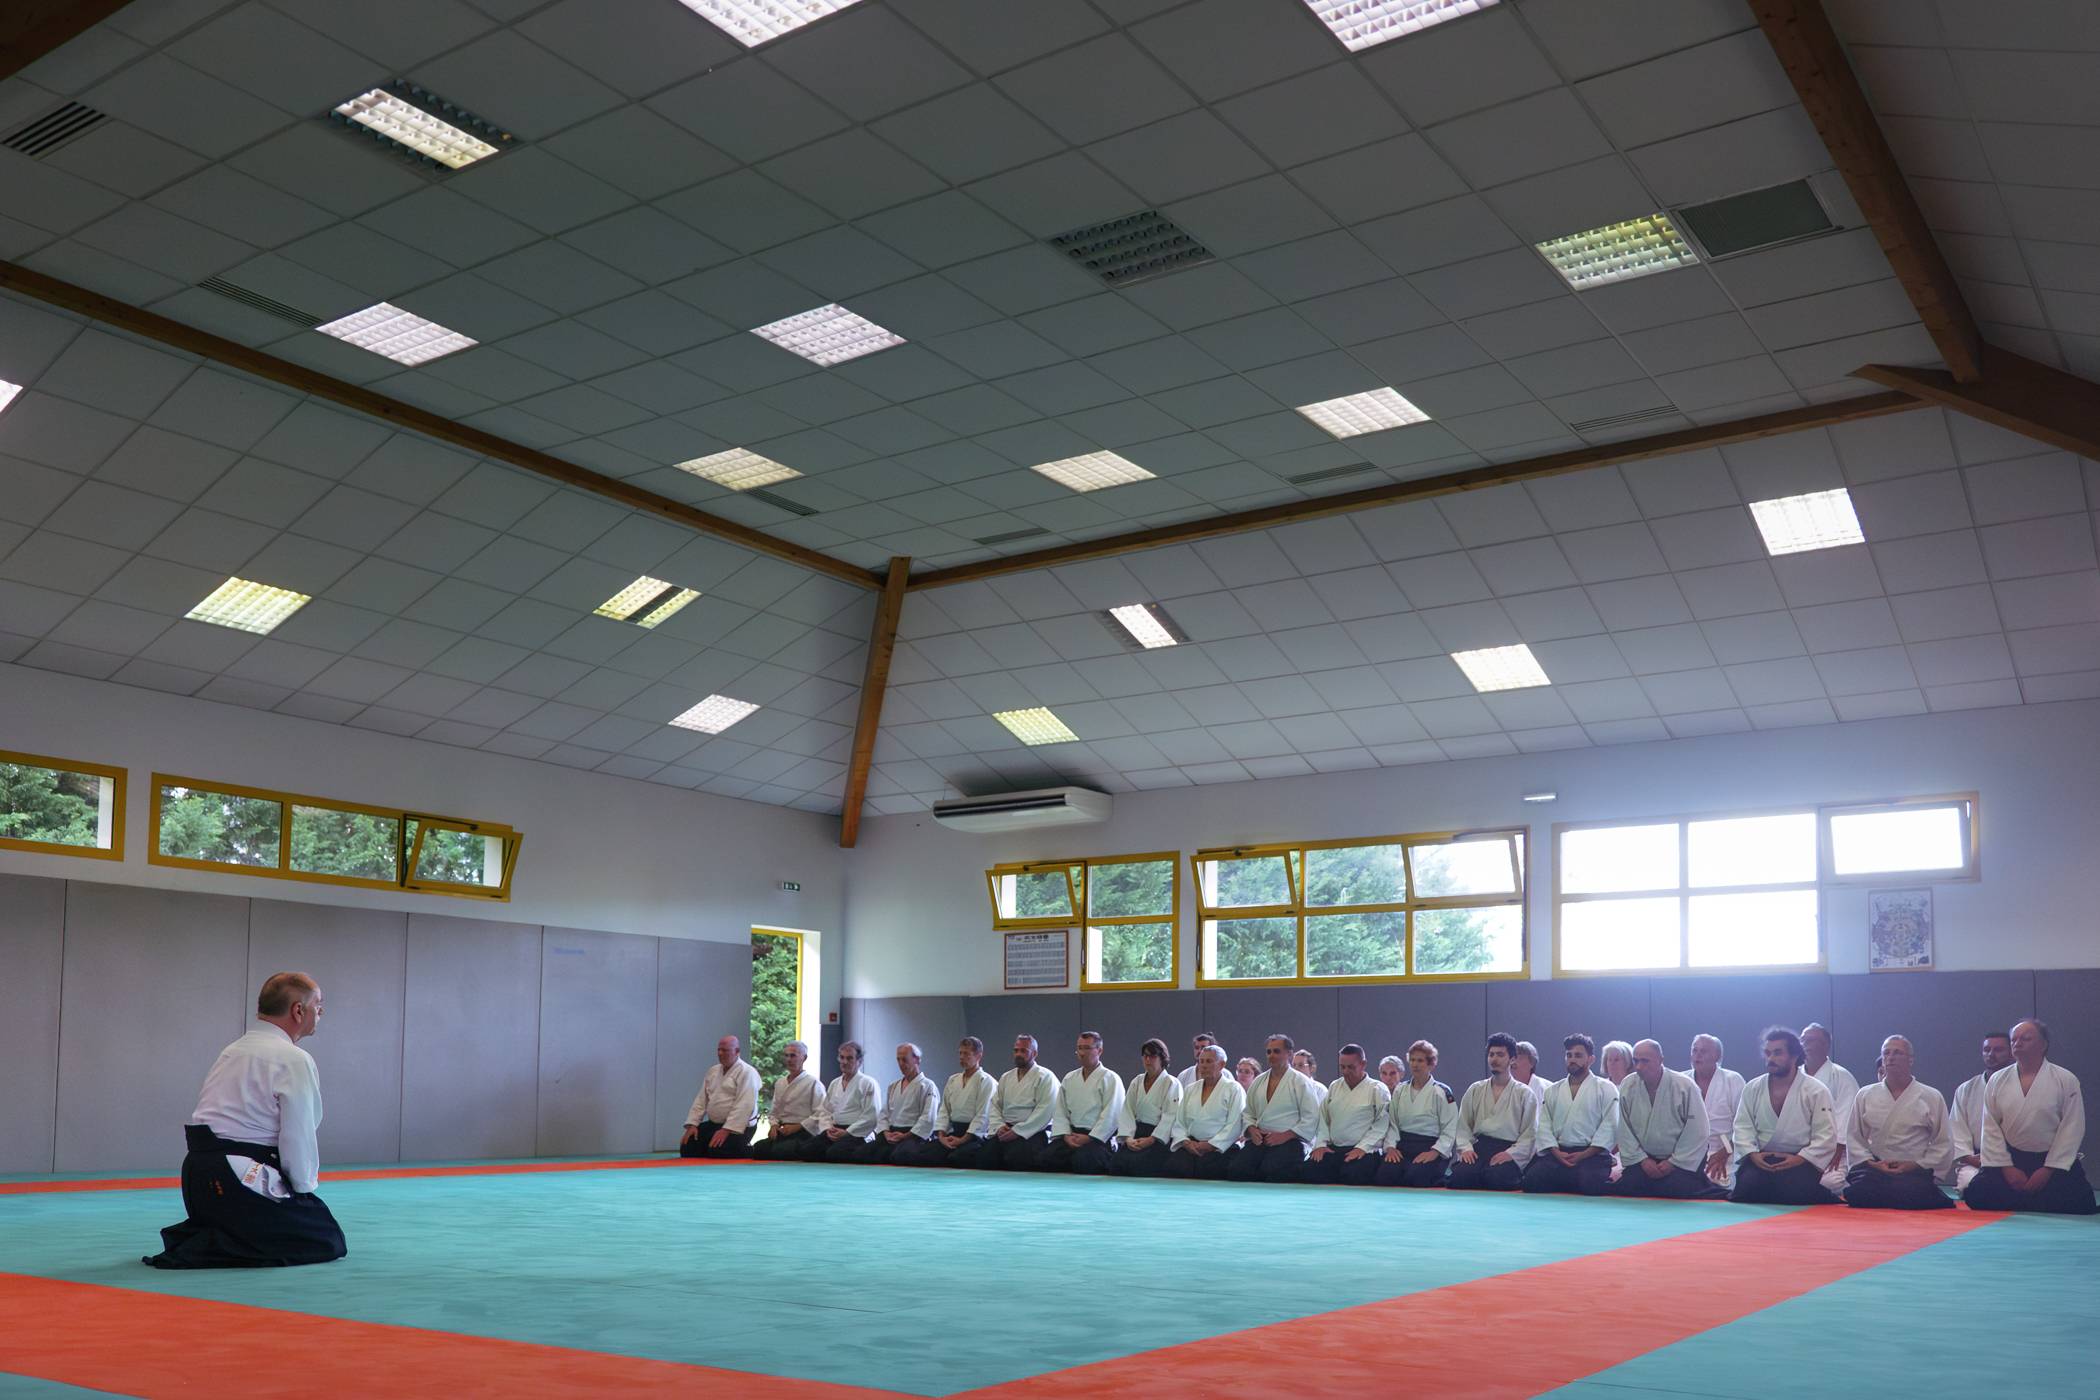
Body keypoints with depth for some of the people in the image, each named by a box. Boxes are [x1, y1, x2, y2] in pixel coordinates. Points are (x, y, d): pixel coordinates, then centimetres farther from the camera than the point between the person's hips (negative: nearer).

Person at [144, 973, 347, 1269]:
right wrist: (304, 1189, 5)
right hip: (239, 1180, -9)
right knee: (329, 1242, 0)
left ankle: (189, 1236, 8)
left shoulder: (231, 1052, 20)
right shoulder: (294, 1060, -10)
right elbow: (299, 1137, -12)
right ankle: (204, 1249, -11)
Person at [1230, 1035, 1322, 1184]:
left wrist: (1284, 1136, -14)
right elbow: (1248, 1112, 23)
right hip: (1259, 1140, 5)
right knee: (1236, 1169, -23)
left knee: (1272, 1171, -34)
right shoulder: (1258, 1082, 19)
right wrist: (1252, 1130, 1)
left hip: (1289, 1140, -5)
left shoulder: (1301, 1082, 1)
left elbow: (1311, 1119, -6)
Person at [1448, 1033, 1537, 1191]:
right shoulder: (1475, 1090, 19)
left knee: (1496, 1176, -36)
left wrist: (1511, 1153, -12)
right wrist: (1466, 1148, -3)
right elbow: (1463, 1126, 15)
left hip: (1508, 1150, -2)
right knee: (1459, 1175, -30)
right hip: (1478, 1147, 2)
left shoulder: (1525, 1094, 9)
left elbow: (1530, 1134, 1)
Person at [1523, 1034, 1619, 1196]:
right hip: (1558, 1154, 4)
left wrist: (1584, 1155, -13)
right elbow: (1544, 1126, 11)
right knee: (1532, 1180, -21)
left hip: (1592, 1154, -4)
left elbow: (1610, 1126, -4)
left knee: (1590, 1184, -34)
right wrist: (1556, 1152, -8)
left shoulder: (1606, 1089, 6)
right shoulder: (1553, 1091, 19)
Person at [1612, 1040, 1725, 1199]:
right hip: (1645, 1158, 4)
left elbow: (1697, 1131, -12)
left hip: (1681, 1160, -3)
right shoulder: (1627, 1086, -5)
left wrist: (1674, 1162, -12)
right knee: (1624, 1188, -12)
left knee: (1677, 1190, -24)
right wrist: (1642, 1159, -6)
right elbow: (1624, 1130, 1)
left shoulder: (1684, 1086, -15)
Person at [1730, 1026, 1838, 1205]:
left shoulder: (1816, 1091, -4)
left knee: (1794, 1193, -26)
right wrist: (1752, 1154, -12)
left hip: (1800, 1160, -2)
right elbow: (1743, 1126, 6)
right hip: (1761, 1160, 2)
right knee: (1748, 1186, -25)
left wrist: (1799, 1159, -16)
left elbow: (1826, 1135, -6)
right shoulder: (1752, 1089, 7)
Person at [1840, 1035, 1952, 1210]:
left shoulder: (1932, 1097, 5)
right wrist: (1872, 1163, -8)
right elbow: (1854, 1138, 9)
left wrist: (1915, 1165, -6)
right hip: (1875, 1168, 1)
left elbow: (1943, 1145, 7)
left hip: (1915, 1171, -1)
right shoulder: (1864, 1096, 10)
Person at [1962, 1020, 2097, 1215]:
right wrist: (2006, 1167, -7)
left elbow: (2071, 1128, -7)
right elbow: (1991, 1128, 1)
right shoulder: (1997, 1081, 2)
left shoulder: (2065, 1080, -5)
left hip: (2055, 1163, -2)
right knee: (1977, 1194, -17)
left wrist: (2048, 1169, -11)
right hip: (2012, 1160, 2)